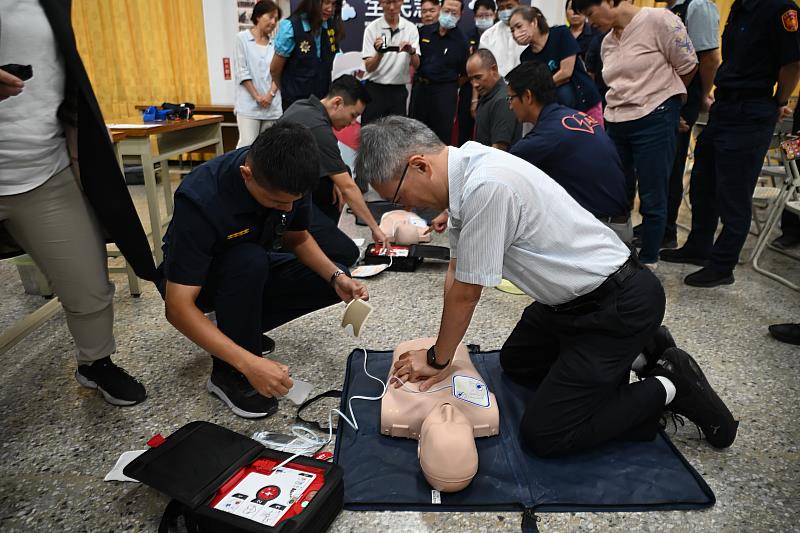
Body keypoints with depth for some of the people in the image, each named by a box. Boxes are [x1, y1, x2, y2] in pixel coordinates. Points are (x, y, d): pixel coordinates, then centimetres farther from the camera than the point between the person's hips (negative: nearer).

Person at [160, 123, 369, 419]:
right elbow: (178, 307, -36)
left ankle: (240, 330, 3)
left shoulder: (289, 178, -21)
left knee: (330, 281, -10)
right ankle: (229, 374, -17)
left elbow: (298, 239, -4)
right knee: (250, 259, -36)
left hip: (252, 272, 6)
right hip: (193, 280, -5)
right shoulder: (201, 199, -37)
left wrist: (338, 277, -22)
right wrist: (249, 364, -44)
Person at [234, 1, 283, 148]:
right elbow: (242, 72, -3)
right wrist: (257, 96, -9)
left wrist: (270, 94, -7)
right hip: (249, 104, -4)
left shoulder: (274, 43, 12)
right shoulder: (243, 38, 3)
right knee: (247, 145, -11)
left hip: (272, 105, 4)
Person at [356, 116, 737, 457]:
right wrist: (439, 356, 2)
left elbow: (466, 293, -20)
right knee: (515, 363, 27)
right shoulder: (464, 172, 0)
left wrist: (437, 358, -4)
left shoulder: (485, 187, -31)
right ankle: (631, 354, 22)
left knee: (541, 434, -5)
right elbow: (455, 274, 4)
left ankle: (666, 388, 6)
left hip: (620, 307, -9)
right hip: (575, 297, 9)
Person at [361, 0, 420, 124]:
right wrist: (379, 53, -29)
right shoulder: (372, 28, -4)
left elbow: (416, 65, -3)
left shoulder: (411, 28, 2)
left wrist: (411, 52, -24)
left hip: (399, 91, 2)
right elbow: (369, 67, -9)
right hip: (374, 89, -2)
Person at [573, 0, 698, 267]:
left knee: (652, 199, 0)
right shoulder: (607, 43, 12)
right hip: (616, 124, 6)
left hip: (654, 122, -6)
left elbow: (688, 67, -2)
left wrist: (659, 95, 12)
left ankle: (648, 263, 14)